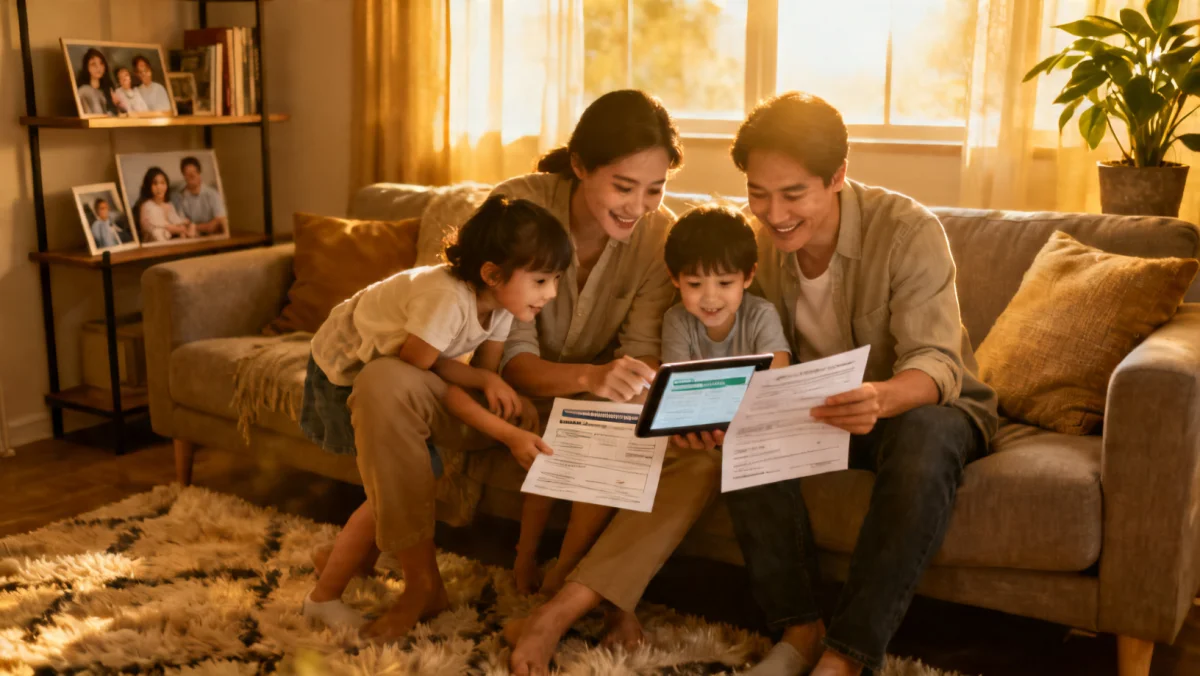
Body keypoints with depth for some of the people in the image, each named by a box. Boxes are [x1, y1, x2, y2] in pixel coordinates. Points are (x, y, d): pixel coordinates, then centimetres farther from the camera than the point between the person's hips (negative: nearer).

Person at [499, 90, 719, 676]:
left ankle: (556, 615, -29)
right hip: (520, 391, -1)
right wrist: (589, 377, -49)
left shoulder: (658, 232, -14)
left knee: (702, 456, -24)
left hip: (600, 395, 2)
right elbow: (512, 357, -28)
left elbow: (643, 352, -14)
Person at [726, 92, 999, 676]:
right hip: (820, 409, 4)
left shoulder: (908, 231, -24)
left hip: (929, 404, -4)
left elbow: (936, 365, -30)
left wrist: (882, 399, -54)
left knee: (924, 436, -39)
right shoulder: (761, 243, -8)